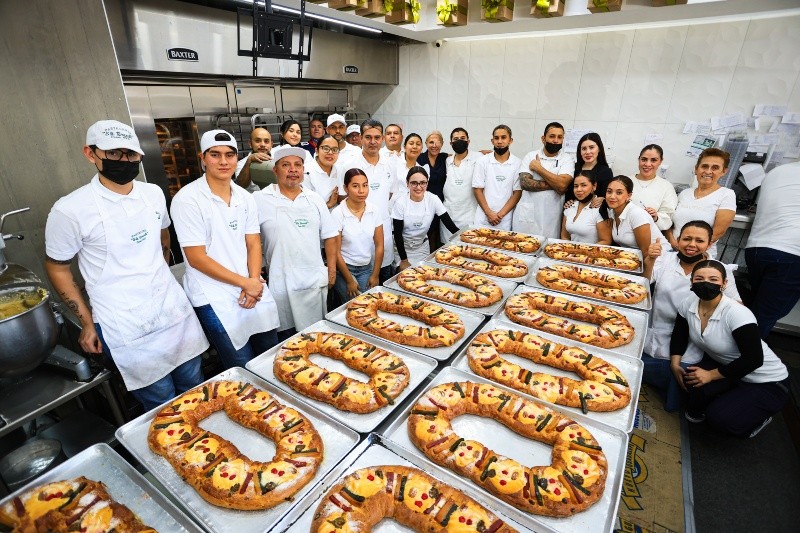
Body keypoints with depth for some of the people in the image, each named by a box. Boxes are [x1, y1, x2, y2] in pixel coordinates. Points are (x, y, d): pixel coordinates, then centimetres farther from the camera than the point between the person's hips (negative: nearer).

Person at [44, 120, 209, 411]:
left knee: (195, 390, 17)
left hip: (175, 311, 5)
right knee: (163, 406, 7)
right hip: (126, 331, -4)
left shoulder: (154, 193, 2)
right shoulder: (70, 210, -13)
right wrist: (87, 323, 1)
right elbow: (57, 267, -1)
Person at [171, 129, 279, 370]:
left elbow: (253, 244, 7)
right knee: (245, 368, 1)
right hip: (214, 298, -5)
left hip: (252, 288, 5)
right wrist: (244, 283, -13)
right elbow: (197, 258, -12)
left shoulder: (245, 197, 6)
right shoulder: (187, 199, -11)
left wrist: (254, 282, -9)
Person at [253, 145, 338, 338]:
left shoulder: (315, 199, 7)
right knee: (286, 338, 9)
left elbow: (329, 235, 9)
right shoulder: (260, 199, -4)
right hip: (281, 284, -3)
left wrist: (332, 268, 5)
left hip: (315, 280, 3)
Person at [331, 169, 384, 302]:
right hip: (344, 268, -3)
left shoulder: (373, 211, -3)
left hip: (367, 268, 4)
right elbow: (336, 252, -11)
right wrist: (349, 281, -8)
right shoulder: (337, 213, -14)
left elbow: (379, 246, 1)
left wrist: (375, 275, 0)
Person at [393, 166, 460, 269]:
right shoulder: (401, 203, -18)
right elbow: (397, 234, -15)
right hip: (403, 247, -2)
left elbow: (449, 223, -11)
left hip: (423, 248, 2)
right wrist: (404, 260, -14)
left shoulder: (433, 200, -12)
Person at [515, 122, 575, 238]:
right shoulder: (531, 156, 4)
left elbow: (562, 185, -16)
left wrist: (538, 168, -9)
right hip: (526, 215, 1)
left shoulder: (567, 160, 1)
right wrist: (553, 184, -12)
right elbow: (524, 182, -9)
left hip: (551, 219, -1)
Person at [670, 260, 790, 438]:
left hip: (767, 383, -4)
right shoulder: (688, 305, -12)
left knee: (719, 417, -20)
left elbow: (753, 360, -26)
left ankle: (759, 418, 14)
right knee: (692, 381, -27)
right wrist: (675, 364, -8)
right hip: (723, 365, 4)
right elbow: (679, 335, 3)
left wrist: (711, 375, -22)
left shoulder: (737, 314, -29)